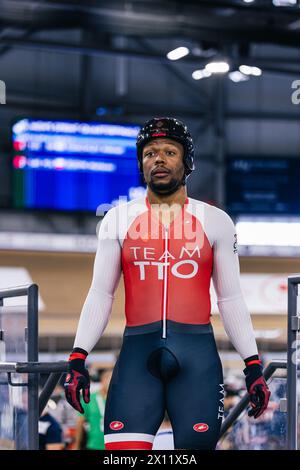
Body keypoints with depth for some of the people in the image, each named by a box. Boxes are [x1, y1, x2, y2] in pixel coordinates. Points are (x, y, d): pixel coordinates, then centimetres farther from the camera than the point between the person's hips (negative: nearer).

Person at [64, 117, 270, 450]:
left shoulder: (215, 221, 10)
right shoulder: (118, 219, 11)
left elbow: (231, 299, 12)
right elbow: (100, 294, 10)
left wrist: (253, 365, 5)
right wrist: (77, 359, 1)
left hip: (197, 353, 0)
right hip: (138, 350, 0)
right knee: (123, 448, -13)